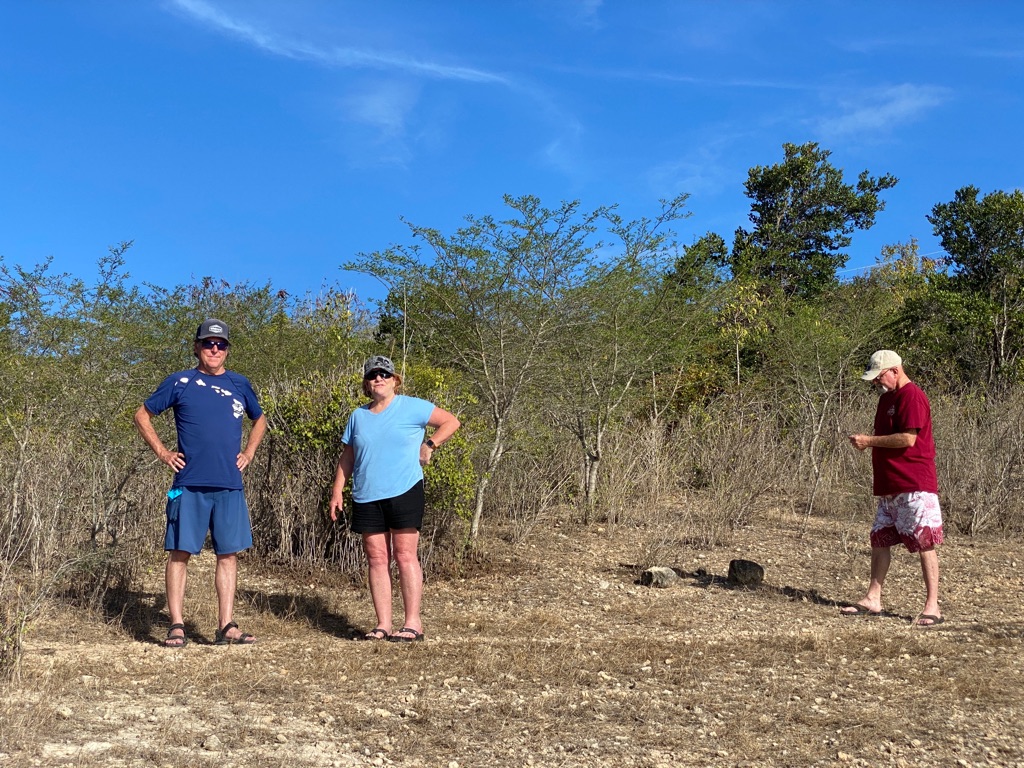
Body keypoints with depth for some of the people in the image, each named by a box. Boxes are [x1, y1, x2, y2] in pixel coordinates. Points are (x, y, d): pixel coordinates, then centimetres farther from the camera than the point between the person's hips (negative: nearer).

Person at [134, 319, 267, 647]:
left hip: (230, 485, 3)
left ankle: (226, 626, 8)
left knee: (228, 554, 3)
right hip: (189, 484, -3)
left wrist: (248, 452, 14)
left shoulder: (239, 384, 12)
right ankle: (177, 626, 4)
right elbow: (142, 415, 10)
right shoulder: (180, 382, 3)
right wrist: (162, 453, 2)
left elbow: (259, 420, 29)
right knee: (180, 553, -2)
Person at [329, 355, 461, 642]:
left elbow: (451, 422, 4)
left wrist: (429, 445, -6)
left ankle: (413, 622, -1)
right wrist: (337, 490, 11)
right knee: (377, 559, 4)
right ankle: (383, 624, 8)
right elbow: (347, 457, 19)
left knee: (405, 556, -6)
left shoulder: (411, 407, 1)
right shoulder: (358, 416, 15)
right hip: (367, 498, 5)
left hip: (404, 492, -4)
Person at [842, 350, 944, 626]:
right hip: (889, 487, 10)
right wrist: (866, 441, 9)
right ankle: (872, 600, 16)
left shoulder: (912, 396, -12)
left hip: (915, 487, -10)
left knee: (925, 544, -5)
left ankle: (932, 607, -2)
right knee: (880, 540, 10)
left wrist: (870, 441, -14)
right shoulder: (887, 397, 18)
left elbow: (908, 438, -21)